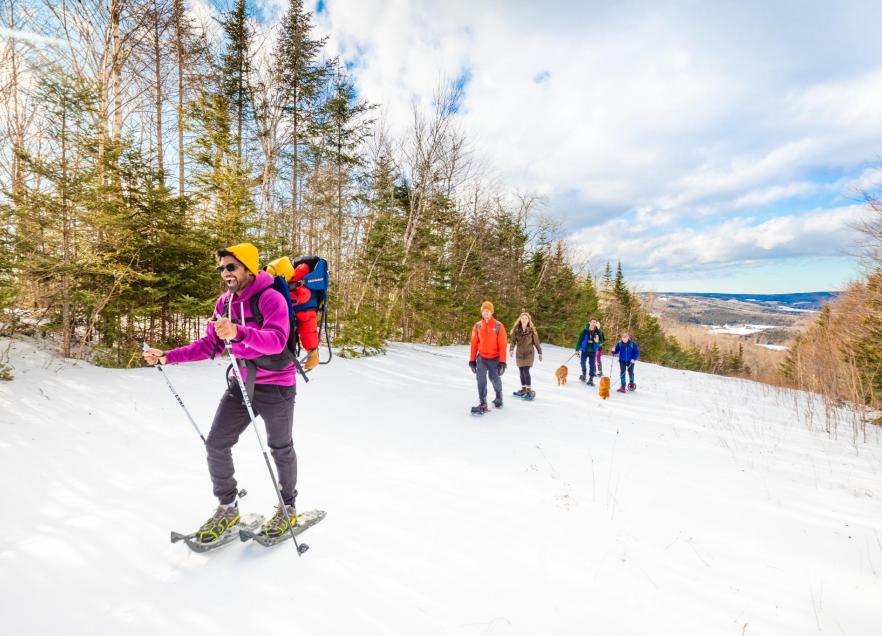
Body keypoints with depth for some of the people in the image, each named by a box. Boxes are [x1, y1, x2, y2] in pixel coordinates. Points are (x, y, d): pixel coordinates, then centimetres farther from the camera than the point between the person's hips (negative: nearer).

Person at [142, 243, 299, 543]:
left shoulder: (270, 298, -19)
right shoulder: (224, 302, 4)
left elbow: (277, 340, -34)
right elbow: (209, 345, 8)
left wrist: (239, 332, -48)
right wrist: (167, 356, -1)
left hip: (276, 386, -6)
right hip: (240, 384, 6)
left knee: (280, 449, 11)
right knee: (216, 445, 6)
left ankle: (288, 507, 34)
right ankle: (227, 508, 29)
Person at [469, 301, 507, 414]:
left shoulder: (498, 326, -9)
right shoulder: (477, 326, 0)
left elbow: (502, 345, -9)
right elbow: (474, 343, 4)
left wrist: (502, 362, -13)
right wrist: (472, 360, 3)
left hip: (494, 358, -2)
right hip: (481, 358, 2)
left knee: (495, 379, 12)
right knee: (481, 379, -11)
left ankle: (499, 398, 40)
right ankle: (483, 405, -5)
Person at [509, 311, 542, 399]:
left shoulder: (532, 330, -7)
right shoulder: (516, 329, -3)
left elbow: (536, 342, 0)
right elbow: (513, 341, -6)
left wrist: (540, 353, 4)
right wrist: (511, 349, -23)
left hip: (528, 353, -3)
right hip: (519, 353, 3)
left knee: (526, 371, -12)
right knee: (521, 372, 10)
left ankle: (529, 390, -4)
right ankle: (523, 389, 23)